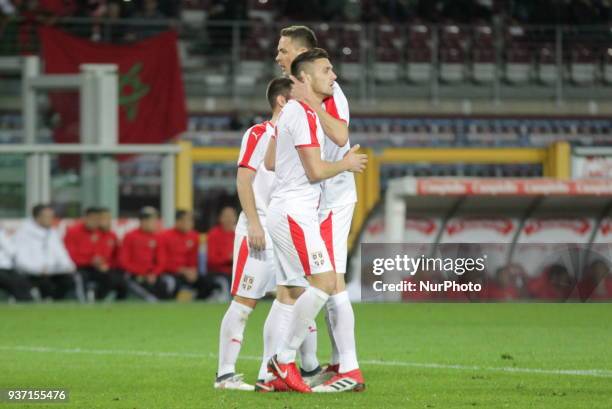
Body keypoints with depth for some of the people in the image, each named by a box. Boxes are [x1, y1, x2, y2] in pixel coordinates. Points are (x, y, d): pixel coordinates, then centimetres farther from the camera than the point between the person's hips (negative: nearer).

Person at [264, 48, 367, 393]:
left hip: (284, 211, 11)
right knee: (324, 282, -15)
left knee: (294, 292, 9)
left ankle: (281, 364, 8)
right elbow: (316, 171, -18)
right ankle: (286, 358, -11)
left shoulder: (293, 111, 17)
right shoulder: (305, 114, -14)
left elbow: (270, 162, 25)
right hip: (295, 211, -11)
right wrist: (346, 164, -1)